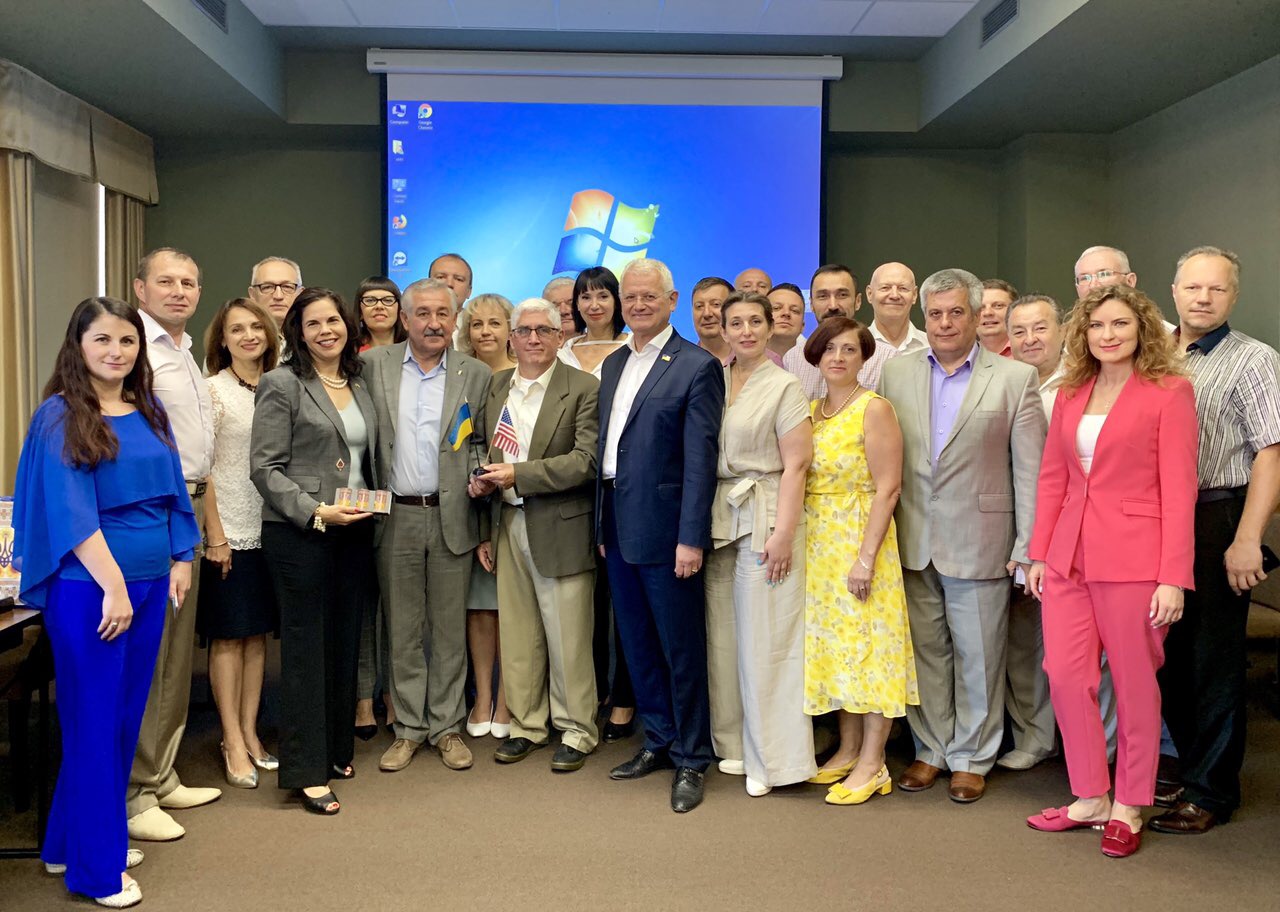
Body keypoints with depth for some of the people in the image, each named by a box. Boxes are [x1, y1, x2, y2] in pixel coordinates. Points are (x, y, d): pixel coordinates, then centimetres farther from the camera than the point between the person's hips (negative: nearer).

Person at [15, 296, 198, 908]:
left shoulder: (150, 414, 10)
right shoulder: (59, 416, -8)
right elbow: (70, 509, -15)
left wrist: (180, 561, 7)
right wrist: (112, 586, -19)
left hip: (148, 583, 7)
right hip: (87, 588, -6)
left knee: (125, 715, 13)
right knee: (94, 720, 1)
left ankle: (70, 842, 30)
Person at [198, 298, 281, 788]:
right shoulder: (213, 390, -5)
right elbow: (202, 467, -8)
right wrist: (215, 535, -13)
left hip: (271, 527, 5)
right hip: (229, 531, -5)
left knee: (258, 634, 10)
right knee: (228, 636, 2)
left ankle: (250, 733, 20)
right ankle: (233, 743, 10)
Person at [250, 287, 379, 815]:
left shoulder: (360, 386, 14)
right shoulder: (282, 385, -5)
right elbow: (265, 467, -10)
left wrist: (372, 506, 5)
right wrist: (315, 511, -18)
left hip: (354, 533, 6)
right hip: (300, 535, -6)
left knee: (344, 646, 12)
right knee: (305, 647, -2)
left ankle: (337, 751, 25)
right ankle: (307, 771, 5)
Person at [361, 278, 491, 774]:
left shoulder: (476, 375, 3)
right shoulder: (373, 365, 2)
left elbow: (481, 452, 4)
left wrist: (485, 529, -1)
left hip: (452, 517, 0)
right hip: (395, 517, 0)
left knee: (450, 629, 8)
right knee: (402, 629, 9)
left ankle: (447, 727, 21)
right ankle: (408, 728, 22)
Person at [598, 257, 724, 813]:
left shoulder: (697, 367, -9)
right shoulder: (613, 365, 13)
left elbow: (700, 459, -14)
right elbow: (605, 447, 14)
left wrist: (691, 538, -18)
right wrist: (602, 522, 11)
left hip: (664, 528, -7)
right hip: (618, 527, 7)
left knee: (681, 647, 3)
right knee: (637, 643, 15)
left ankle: (690, 760, 15)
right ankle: (659, 741, 30)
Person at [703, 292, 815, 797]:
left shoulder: (784, 386, -3)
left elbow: (795, 466, -7)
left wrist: (784, 534, -14)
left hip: (765, 517, -5)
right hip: (717, 517, 5)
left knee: (764, 640, -2)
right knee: (722, 635, 9)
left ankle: (770, 758, 9)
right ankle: (731, 742, 23)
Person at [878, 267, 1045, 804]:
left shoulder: (1015, 378, -2)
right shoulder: (895, 374, 6)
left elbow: (1030, 470, -3)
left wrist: (1026, 547, -7)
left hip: (979, 543, -2)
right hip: (912, 543, 3)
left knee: (978, 656, 8)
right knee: (924, 651, 12)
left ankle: (972, 757, 23)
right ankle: (930, 750, 27)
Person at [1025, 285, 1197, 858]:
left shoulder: (1169, 392, -4)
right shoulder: (1070, 393, 11)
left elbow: (1179, 489, -8)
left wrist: (1173, 577, -13)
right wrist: (1039, 553, 9)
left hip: (1134, 557, -5)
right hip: (1070, 554, 5)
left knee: (1134, 685, 6)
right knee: (1065, 676, 4)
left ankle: (1129, 806, 22)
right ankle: (1090, 797, 21)